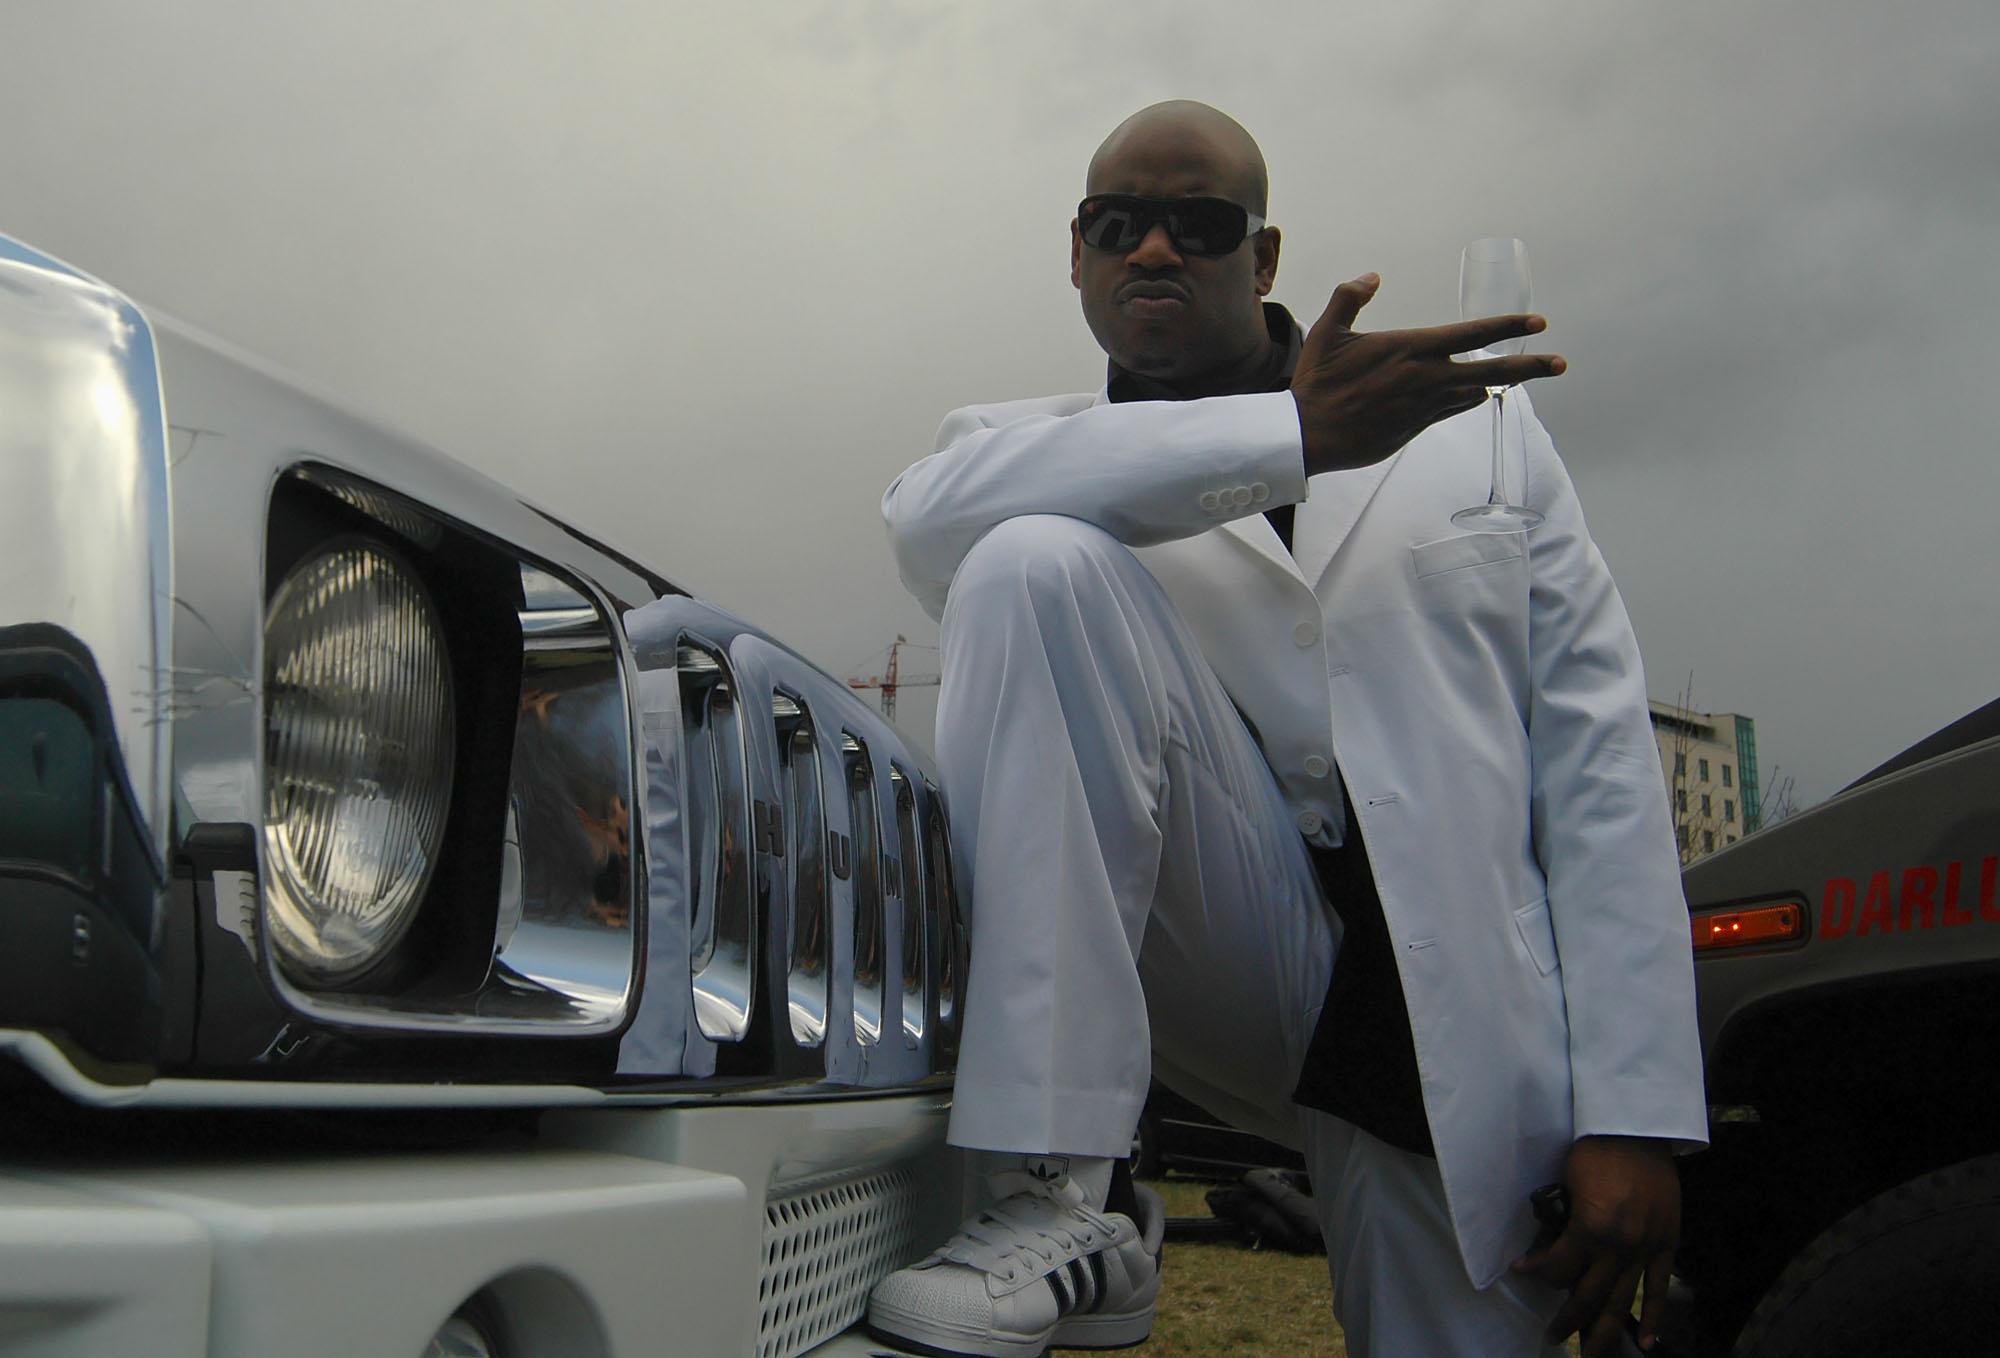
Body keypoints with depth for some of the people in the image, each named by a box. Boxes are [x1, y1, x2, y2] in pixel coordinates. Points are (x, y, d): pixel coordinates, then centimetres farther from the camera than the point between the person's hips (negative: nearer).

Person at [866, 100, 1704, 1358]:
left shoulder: (1474, 429, 13)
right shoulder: (1047, 448, 10)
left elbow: (1598, 752, 5)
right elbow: (927, 514, -17)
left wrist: (1638, 1114, -4)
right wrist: (1292, 435, -20)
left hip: (1455, 1020, 2)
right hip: (1237, 952, -1)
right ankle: (1065, 1205, -23)